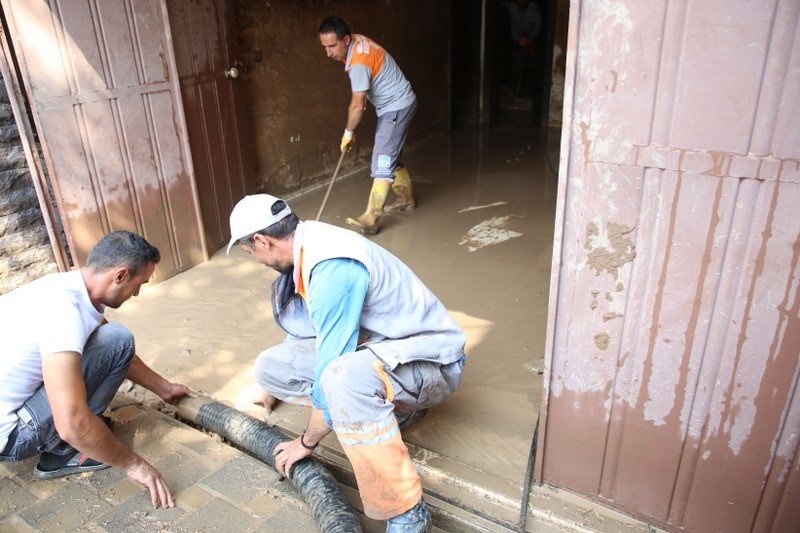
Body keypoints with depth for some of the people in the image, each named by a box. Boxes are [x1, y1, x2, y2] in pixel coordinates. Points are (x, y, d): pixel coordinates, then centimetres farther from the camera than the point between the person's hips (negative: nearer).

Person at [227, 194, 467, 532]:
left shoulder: (333, 269, -28)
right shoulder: (309, 243, 3)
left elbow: (329, 370, -24)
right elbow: (305, 330, 22)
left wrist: (307, 442, -7)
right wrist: (277, 383, 38)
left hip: (428, 362, -9)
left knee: (342, 377, -41)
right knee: (270, 366, 2)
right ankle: (389, 405, 6)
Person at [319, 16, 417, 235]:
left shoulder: (359, 63, -29)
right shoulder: (356, 40, 0)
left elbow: (357, 106, -27)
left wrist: (348, 132, -13)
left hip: (398, 107, -10)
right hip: (392, 105, 10)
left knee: (383, 160, -17)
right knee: (390, 156, 18)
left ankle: (371, 219, -22)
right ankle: (407, 198, 34)